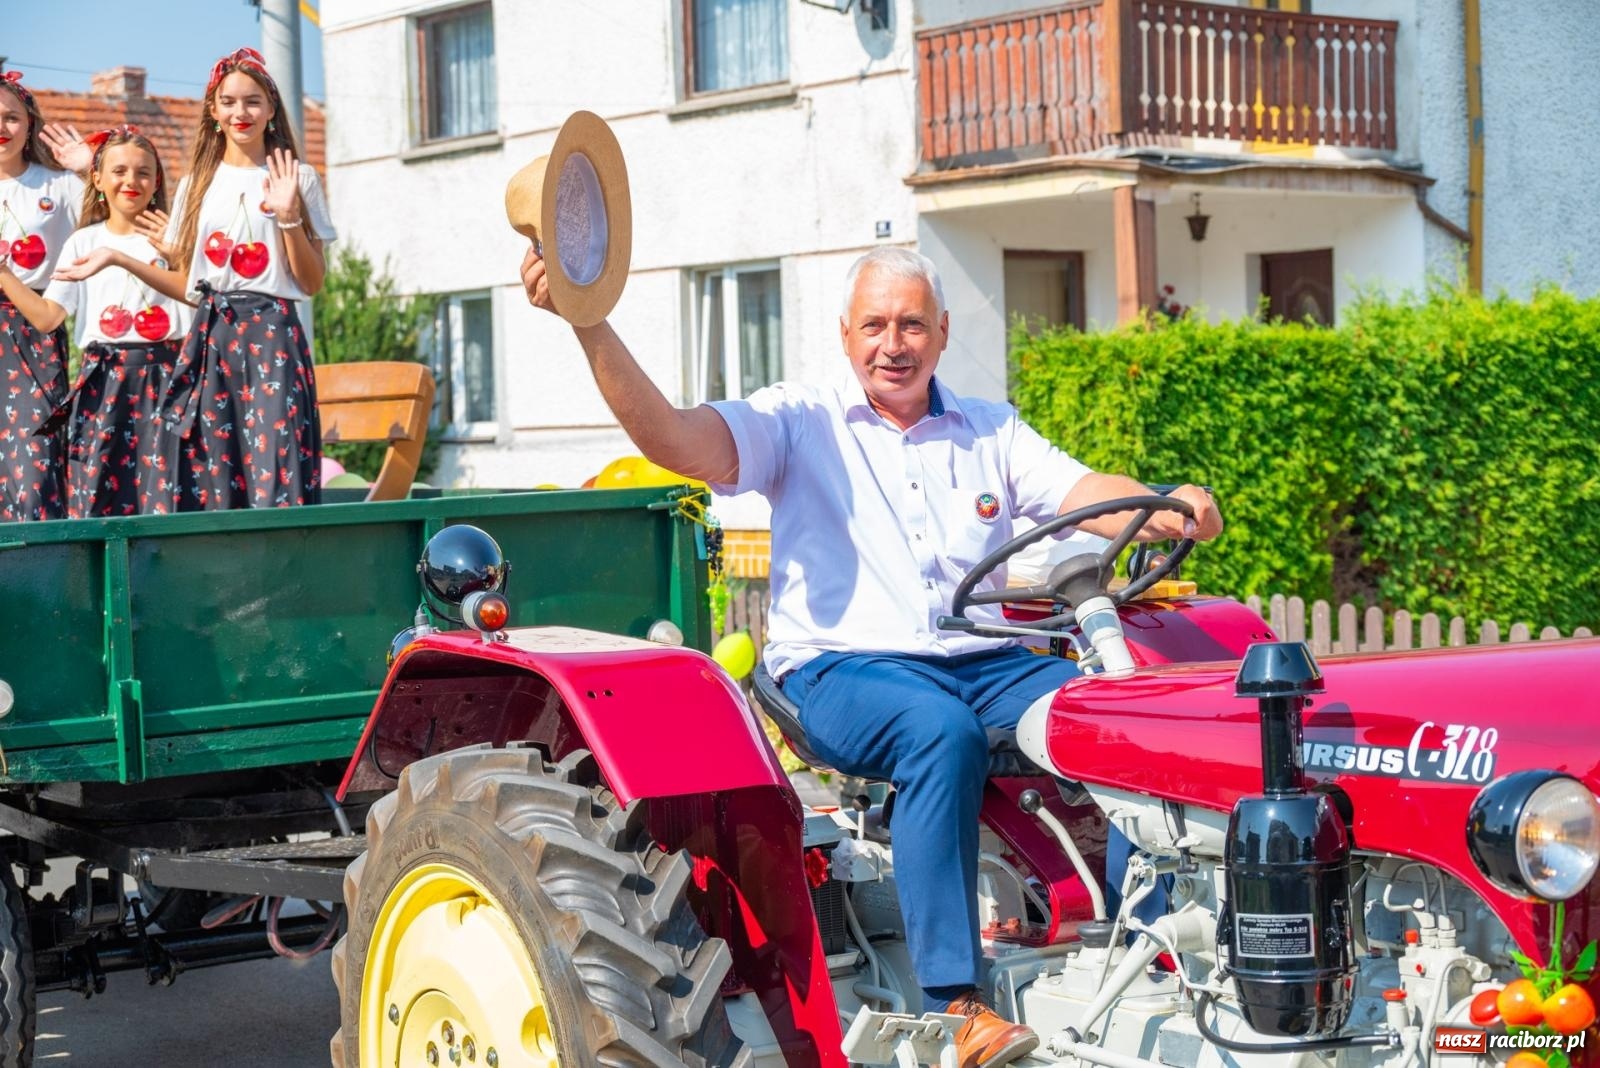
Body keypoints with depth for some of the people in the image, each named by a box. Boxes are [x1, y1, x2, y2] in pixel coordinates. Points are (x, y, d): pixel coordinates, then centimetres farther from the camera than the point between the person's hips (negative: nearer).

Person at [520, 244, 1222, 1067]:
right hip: (842, 671, -4)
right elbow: (670, 439, -8)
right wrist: (589, 325, -22)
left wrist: (1168, 510, -18)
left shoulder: (990, 432, 19)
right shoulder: (799, 423, 8)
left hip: (985, 664, 4)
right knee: (943, 733, -37)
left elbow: (1087, 494, 5)